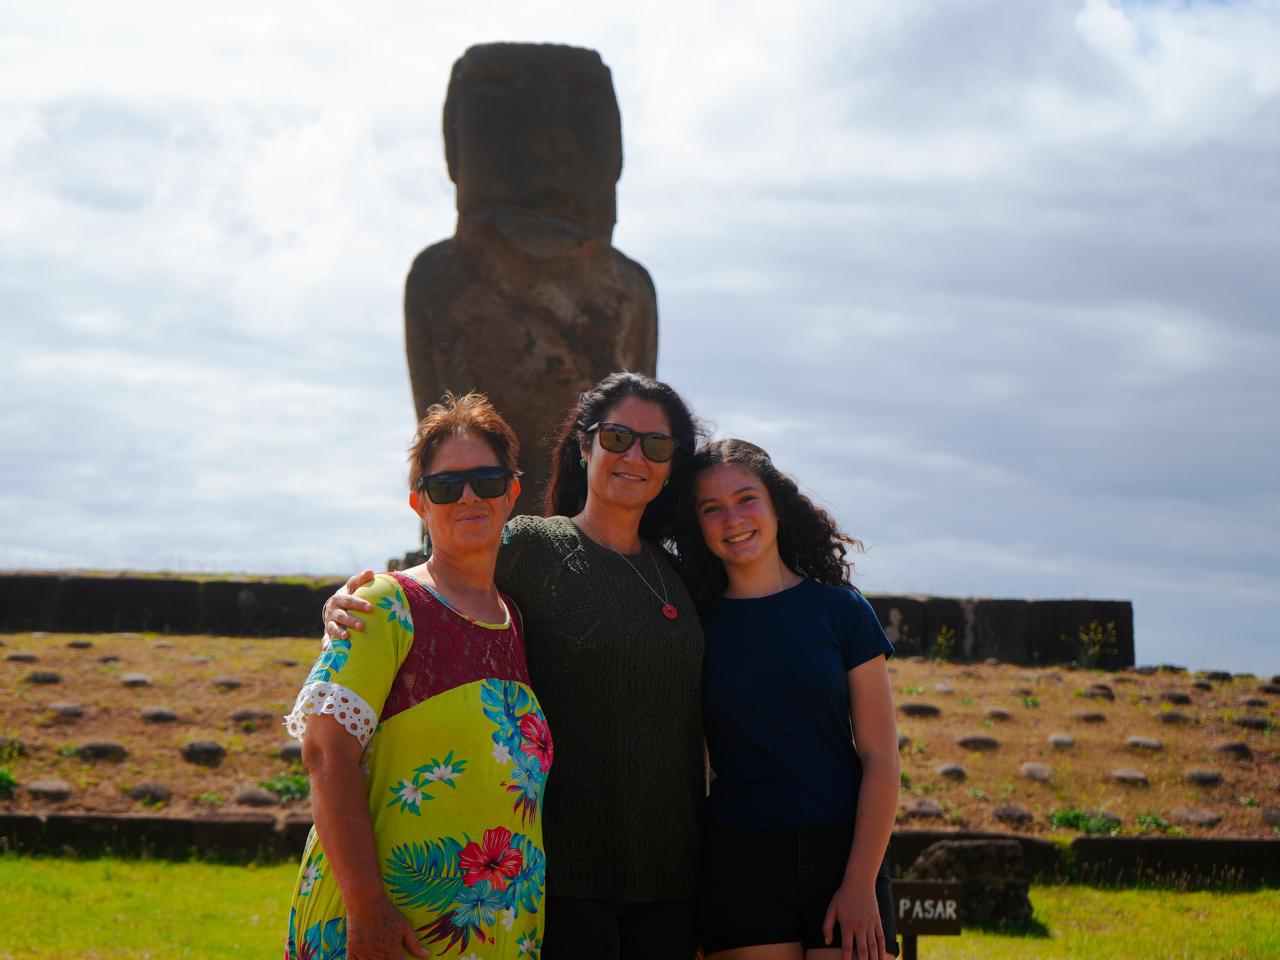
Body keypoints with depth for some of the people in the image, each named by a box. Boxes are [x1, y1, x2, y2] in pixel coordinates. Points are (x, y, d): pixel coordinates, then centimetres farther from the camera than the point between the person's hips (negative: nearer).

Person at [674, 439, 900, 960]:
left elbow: (881, 759, -1)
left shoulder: (840, 610, 2)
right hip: (738, 865, 1)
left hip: (843, 856, 0)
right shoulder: (697, 627, 6)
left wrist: (860, 883, -8)